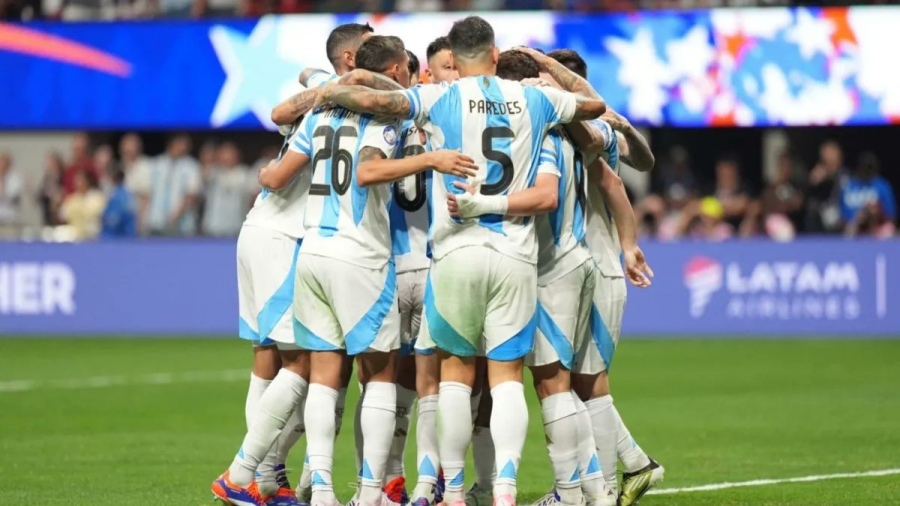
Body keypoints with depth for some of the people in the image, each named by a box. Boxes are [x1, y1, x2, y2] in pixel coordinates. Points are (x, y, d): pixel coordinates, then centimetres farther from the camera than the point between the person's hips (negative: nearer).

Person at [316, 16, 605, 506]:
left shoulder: (440, 99, -1)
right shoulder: (534, 101, 9)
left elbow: (372, 99, -14)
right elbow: (595, 106, 26)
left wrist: (331, 91, 7)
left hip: (457, 253, -1)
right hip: (516, 257, 1)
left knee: (456, 370, 10)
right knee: (507, 376, 2)